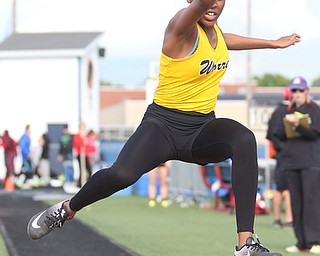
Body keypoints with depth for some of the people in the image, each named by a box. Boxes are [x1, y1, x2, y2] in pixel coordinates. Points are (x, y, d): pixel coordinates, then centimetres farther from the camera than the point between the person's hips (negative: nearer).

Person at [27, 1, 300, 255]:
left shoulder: (213, 27, 7)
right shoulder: (183, 27, -16)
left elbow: (223, 40, 34)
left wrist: (273, 43, 42)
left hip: (202, 128, 6)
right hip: (164, 124, -6)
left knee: (245, 140, -28)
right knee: (121, 175, -31)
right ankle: (66, 209, 4)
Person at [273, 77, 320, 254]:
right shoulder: (289, 111, 16)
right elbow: (279, 135, 10)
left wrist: (297, 125, -23)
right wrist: (287, 123, -8)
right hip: (291, 162, 5)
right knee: (296, 203, 4)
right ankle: (302, 243, 8)